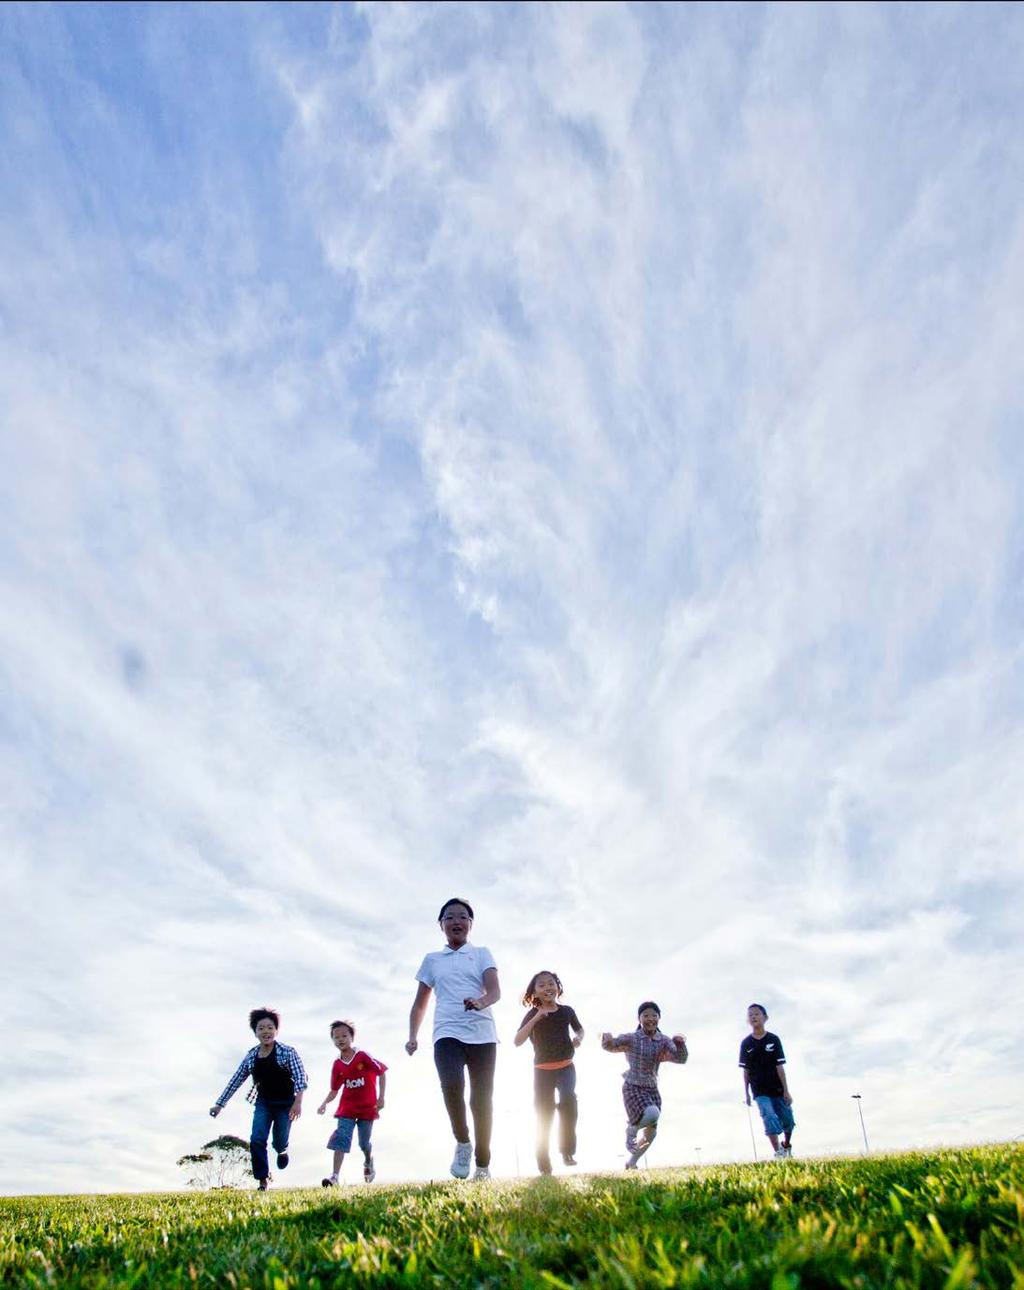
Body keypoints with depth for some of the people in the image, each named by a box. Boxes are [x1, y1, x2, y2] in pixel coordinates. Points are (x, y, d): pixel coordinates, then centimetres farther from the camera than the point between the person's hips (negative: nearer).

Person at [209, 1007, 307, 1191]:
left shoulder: (287, 1052, -15)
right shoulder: (251, 1057, -1)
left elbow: (300, 1077, -23)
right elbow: (235, 1081, 8)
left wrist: (298, 1102, -37)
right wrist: (220, 1104, 9)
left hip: (285, 1104, -3)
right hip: (263, 1103, 3)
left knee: (279, 1143, 2)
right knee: (257, 1140, -12)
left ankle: (283, 1150, 40)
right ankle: (263, 1180, 1)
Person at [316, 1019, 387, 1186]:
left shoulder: (363, 1056, -12)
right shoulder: (337, 1065, -1)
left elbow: (382, 1072, -6)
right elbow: (334, 1090, 5)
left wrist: (381, 1097, -9)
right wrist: (324, 1103, -14)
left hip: (367, 1107, -2)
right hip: (346, 1108, 2)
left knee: (364, 1143, 7)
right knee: (340, 1138, -14)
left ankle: (369, 1163, 39)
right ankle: (334, 1176, -15)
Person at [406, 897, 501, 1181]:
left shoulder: (482, 954, 12)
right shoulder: (432, 960, 18)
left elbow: (495, 990, -4)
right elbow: (420, 1003, 21)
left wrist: (481, 1002, -28)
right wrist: (412, 1036, 8)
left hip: (482, 1033, 0)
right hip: (447, 1033, 0)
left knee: (482, 1098, -1)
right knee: (451, 1084, -26)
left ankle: (483, 1165, 13)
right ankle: (463, 1142, -3)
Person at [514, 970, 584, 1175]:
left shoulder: (567, 1011, 4)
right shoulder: (533, 1015, -3)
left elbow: (579, 1029, 23)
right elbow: (517, 1041, -13)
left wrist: (578, 1038, -2)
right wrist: (536, 1018, -22)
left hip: (566, 1066, 1)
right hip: (543, 1069, -1)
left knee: (568, 1101, -23)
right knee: (544, 1114, 2)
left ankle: (568, 1152, -12)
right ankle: (544, 1163, 14)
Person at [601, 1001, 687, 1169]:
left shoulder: (664, 1041, -2)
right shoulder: (631, 1038, -11)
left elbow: (681, 1059, -11)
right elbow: (609, 1046, -13)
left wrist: (680, 1043, -31)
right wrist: (607, 1038, -36)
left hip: (652, 1089, 5)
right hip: (633, 1088, -5)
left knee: (650, 1134, 10)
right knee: (652, 1115, -31)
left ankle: (630, 1163, 35)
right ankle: (631, 1128, 2)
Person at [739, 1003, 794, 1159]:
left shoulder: (774, 1039, -4)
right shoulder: (746, 1044, -2)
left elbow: (779, 1066, -5)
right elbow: (746, 1070, 2)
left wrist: (786, 1090, -7)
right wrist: (746, 1093, 1)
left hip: (777, 1089, 1)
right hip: (760, 1091, -1)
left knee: (788, 1121, 6)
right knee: (769, 1117, -19)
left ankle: (786, 1146, 33)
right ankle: (778, 1152, -16)